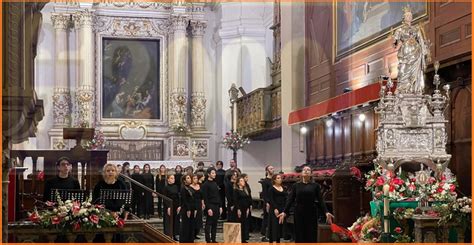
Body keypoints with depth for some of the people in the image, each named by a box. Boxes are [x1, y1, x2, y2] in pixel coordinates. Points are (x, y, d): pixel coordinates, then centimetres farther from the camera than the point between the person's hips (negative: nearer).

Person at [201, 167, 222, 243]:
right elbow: (205, 198, -12)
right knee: (208, 224, -3)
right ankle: (208, 240, -1)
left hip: (216, 206, 7)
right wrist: (208, 208, -18)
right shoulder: (206, 184, -8)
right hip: (210, 206, -7)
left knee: (215, 224, 9)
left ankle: (213, 239, 14)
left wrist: (220, 206, 14)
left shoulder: (215, 183, 15)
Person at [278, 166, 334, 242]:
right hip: (299, 213, 1)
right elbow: (290, 199, 2)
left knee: (311, 237, 1)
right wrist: (284, 212, -9)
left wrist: (326, 212, -14)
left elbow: (320, 200, -1)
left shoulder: (315, 185, 4)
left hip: (311, 213, 0)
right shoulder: (296, 185, 6)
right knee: (299, 237, 3)